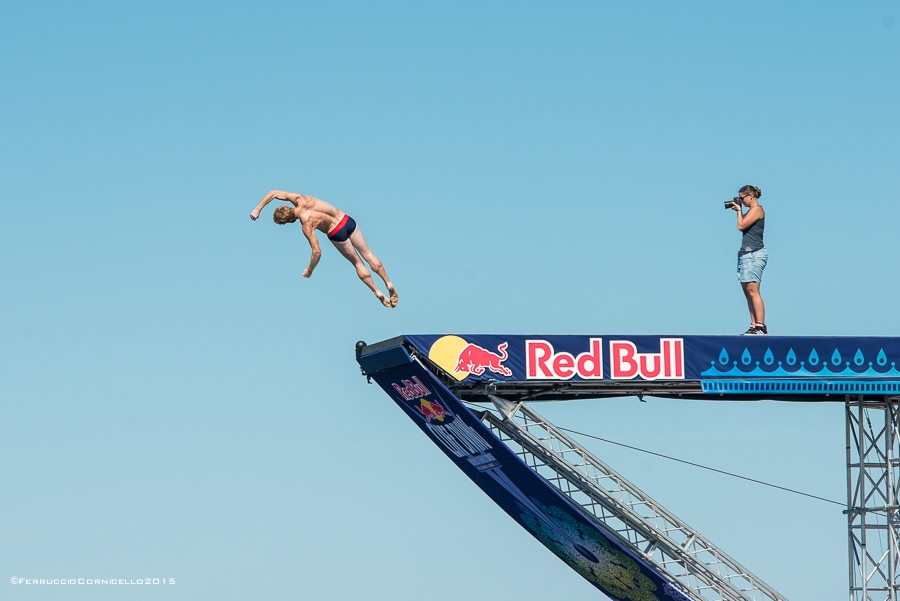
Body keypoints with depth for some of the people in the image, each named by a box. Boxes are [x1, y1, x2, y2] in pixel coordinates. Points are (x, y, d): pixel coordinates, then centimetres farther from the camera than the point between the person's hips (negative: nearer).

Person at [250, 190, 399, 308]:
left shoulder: (306, 225, -24)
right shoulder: (301, 200, -11)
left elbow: (317, 252, -23)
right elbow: (274, 193, -3)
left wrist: (309, 271, -8)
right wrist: (258, 209, -4)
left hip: (337, 233, -6)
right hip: (347, 220, 6)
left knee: (357, 262, 15)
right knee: (368, 255, 16)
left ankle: (378, 293, 19)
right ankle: (388, 283, 16)